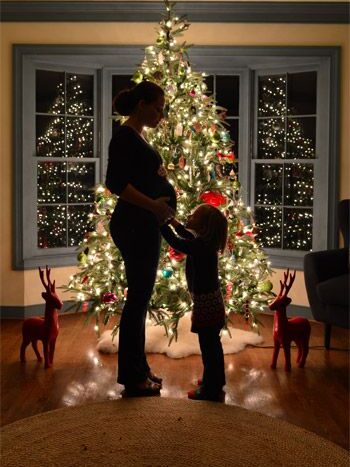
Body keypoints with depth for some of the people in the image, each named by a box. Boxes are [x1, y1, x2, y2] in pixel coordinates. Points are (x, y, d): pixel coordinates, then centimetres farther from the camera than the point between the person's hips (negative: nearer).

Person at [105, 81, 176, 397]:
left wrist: (163, 206, 15)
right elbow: (115, 182, -22)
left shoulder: (137, 137, 16)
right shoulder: (125, 136, -12)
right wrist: (153, 205, -23)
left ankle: (138, 368, 24)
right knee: (138, 297, -4)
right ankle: (132, 376, 7)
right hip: (133, 226, -10)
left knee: (141, 297, 14)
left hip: (144, 226, 10)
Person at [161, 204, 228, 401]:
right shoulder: (206, 243, 4)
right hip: (213, 301, 10)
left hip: (206, 303, -10)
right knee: (213, 343, 21)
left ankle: (211, 390, 11)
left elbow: (174, 240, -19)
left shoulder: (200, 246, -23)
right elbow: (186, 235, 22)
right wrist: (171, 218, 22)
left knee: (208, 346, 1)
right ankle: (216, 380, 36)